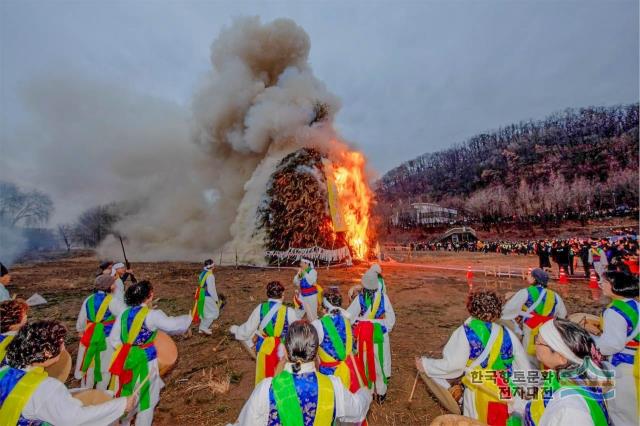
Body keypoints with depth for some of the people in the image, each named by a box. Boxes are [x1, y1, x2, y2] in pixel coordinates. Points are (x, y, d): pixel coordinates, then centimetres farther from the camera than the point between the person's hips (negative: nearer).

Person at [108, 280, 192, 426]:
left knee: (126, 395, 26)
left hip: (127, 358, 6)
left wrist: (124, 352, 12)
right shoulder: (152, 315, -21)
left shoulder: (124, 313, -3)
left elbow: (113, 339, 2)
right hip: (145, 360, -6)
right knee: (146, 397, 15)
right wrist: (189, 318, 1)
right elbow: (173, 325, -15)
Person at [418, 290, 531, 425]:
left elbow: (453, 365, -17)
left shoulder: (466, 332, -15)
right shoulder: (507, 334, -3)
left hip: (479, 396, -3)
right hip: (509, 395, 4)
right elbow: (524, 366, 6)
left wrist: (425, 364, -6)